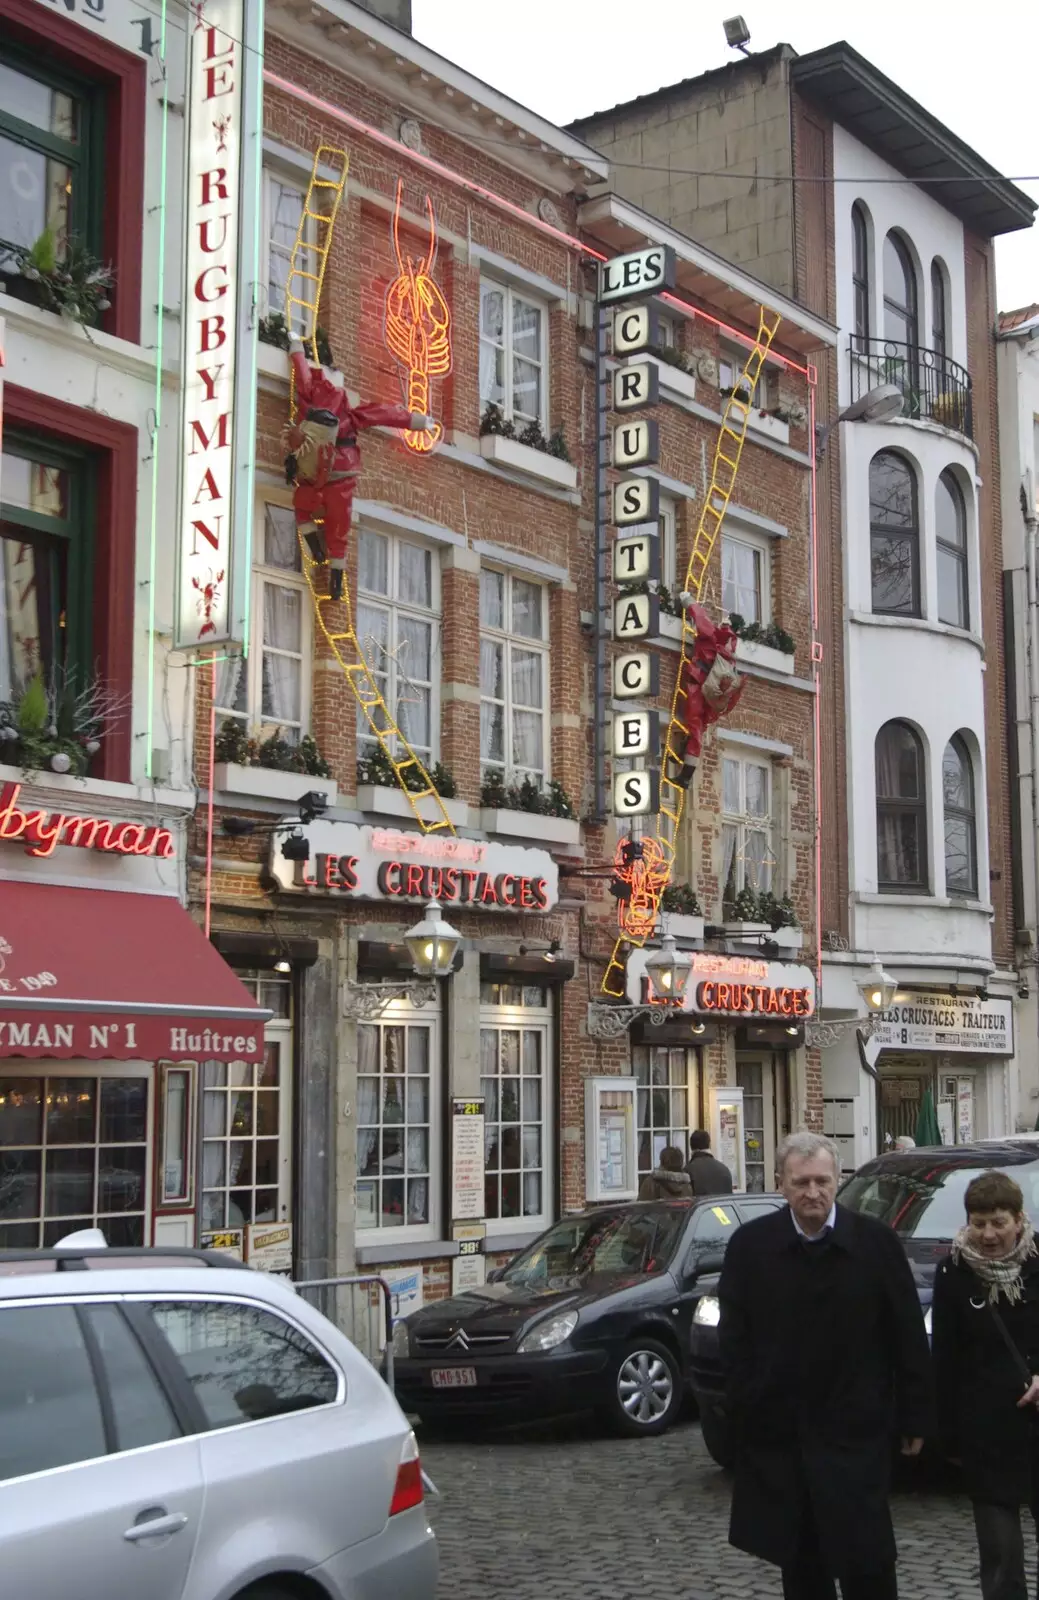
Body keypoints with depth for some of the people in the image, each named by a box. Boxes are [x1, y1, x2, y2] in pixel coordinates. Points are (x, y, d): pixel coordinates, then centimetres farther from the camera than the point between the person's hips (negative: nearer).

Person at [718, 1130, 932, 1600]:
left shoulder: (877, 1243, -4)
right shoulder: (750, 1245, -2)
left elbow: (908, 1338, 0)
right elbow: (734, 1340, 1)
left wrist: (914, 1417, 0)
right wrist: (744, 1412, -5)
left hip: (855, 1433, -2)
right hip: (776, 1434, 2)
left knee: (866, 1561, -1)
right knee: (799, 1562, 12)